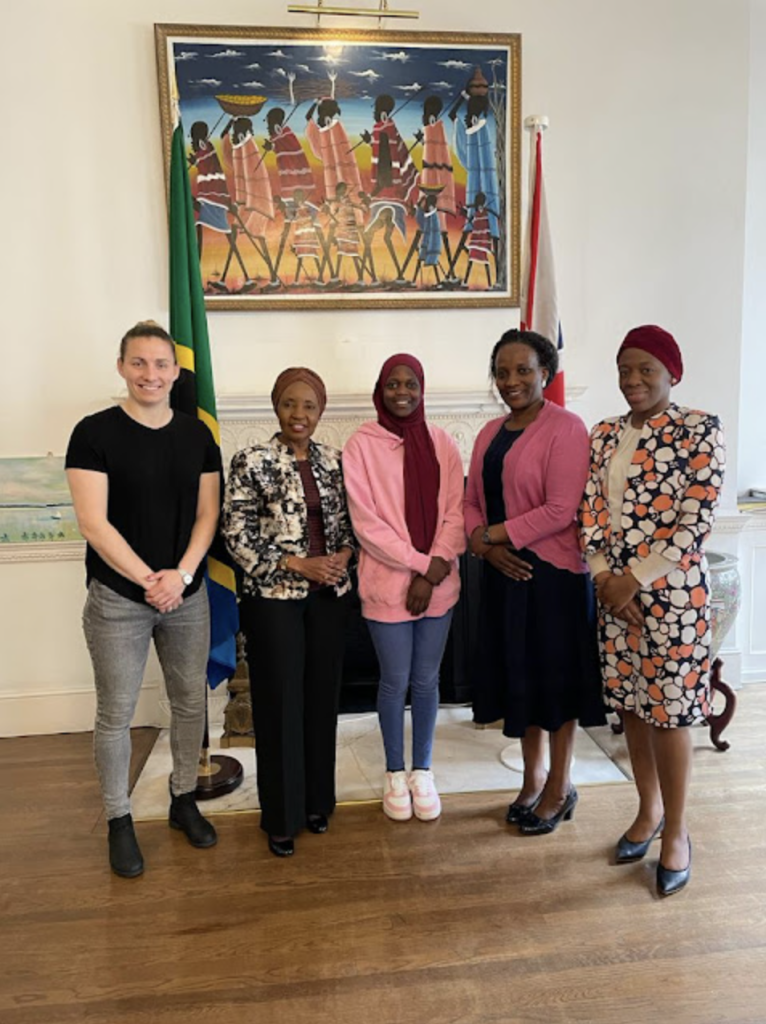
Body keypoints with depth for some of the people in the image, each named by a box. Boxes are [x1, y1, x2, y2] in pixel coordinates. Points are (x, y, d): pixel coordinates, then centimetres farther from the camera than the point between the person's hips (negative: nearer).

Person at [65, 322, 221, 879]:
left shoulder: (197, 435, 3)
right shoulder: (95, 432, -8)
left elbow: (207, 515, 2)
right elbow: (93, 523, -13)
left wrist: (180, 574, -13)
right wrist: (149, 580, -16)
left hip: (188, 595, 4)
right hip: (118, 598, -3)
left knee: (191, 702, 14)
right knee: (116, 714, 7)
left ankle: (184, 800, 35)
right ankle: (120, 821, 26)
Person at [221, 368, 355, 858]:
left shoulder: (335, 460, 5)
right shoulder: (252, 463, -7)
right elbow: (238, 535, -10)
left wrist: (345, 553, -8)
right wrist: (298, 564, -15)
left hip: (329, 596, 4)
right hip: (274, 598, -4)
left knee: (322, 699, 13)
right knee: (280, 705, 5)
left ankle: (317, 801, 32)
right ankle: (282, 818, 22)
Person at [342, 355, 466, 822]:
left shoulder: (442, 443, 3)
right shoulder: (362, 444, -6)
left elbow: (455, 513, 0)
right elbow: (366, 521, -11)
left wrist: (433, 572, -11)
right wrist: (417, 564, -15)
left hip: (439, 583, 3)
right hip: (388, 583, -2)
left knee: (427, 680, 13)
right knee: (395, 681, 8)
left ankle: (423, 771, 30)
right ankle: (395, 772, 28)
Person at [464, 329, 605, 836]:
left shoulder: (565, 428, -11)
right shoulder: (490, 433, 11)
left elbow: (561, 511, -19)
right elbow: (472, 501, 10)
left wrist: (494, 535, -13)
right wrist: (482, 544, -9)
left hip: (554, 571, -6)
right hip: (503, 571, 7)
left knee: (555, 673, 6)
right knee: (518, 672, 14)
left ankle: (560, 787, 25)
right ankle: (533, 776, 33)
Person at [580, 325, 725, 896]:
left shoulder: (700, 430, -8)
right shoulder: (605, 436, 8)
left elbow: (696, 522, -14)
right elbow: (590, 511, 5)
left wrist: (636, 580, -15)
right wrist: (604, 577, -8)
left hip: (672, 591, -5)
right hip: (613, 590, 5)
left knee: (669, 709, 3)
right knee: (630, 703, 14)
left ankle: (677, 832, 23)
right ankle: (649, 811, 34)